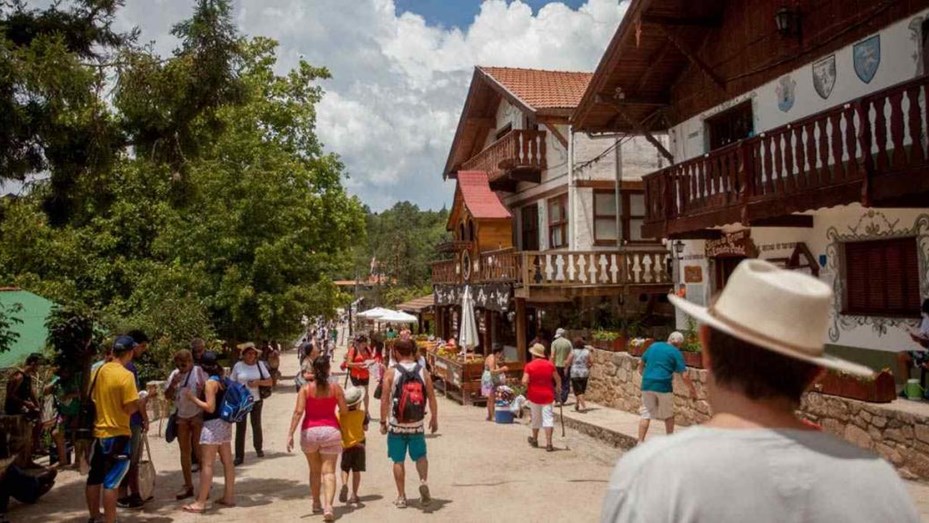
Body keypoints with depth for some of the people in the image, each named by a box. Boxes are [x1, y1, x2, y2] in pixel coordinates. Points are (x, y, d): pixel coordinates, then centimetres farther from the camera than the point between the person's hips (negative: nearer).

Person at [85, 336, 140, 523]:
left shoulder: (99, 370, 4)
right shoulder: (126, 375, -18)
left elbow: (92, 398, 14)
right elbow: (130, 408, -20)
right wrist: (142, 400, -2)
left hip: (98, 432, 7)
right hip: (118, 434, -7)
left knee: (94, 477, 17)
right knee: (111, 481, -2)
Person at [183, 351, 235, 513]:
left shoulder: (210, 382, -15)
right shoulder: (222, 380, 9)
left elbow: (210, 407, -20)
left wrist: (192, 397, -13)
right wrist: (200, 393, 17)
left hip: (213, 424, -9)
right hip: (224, 422, 9)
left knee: (207, 463, -6)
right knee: (227, 461, 12)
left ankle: (200, 502, -3)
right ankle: (229, 496, 19)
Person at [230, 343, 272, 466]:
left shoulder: (260, 364, -3)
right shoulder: (238, 366, -5)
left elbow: (269, 382, -1)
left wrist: (258, 382, -18)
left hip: (256, 400, 1)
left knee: (256, 425, 16)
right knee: (240, 428, -2)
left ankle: (258, 448, 38)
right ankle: (239, 456, 4)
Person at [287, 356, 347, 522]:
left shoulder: (306, 388, -3)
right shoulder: (335, 388, -2)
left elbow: (298, 411, -12)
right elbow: (344, 410, 2)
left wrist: (290, 433, -12)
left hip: (309, 431, 1)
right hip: (330, 430, -1)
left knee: (315, 470, 20)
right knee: (329, 471, -3)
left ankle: (316, 504, 32)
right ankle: (328, 506, -20)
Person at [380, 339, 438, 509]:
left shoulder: (391, 372, -7)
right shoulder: (422, 371, -1)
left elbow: (384, 399, -10)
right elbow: (431, 397, 0)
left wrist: (383, 421, -1)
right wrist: (434, 418, 11)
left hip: (396, 425, -2)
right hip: (417, 424, 2)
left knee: (398, 460, 10)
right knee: (420, 456, 18)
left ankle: (401, 497, 12)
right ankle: (423, 481, -7)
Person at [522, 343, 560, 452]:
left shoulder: (529, 366, -9)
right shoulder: (550, 364, -1)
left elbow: (524, 381, -16)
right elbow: (558, 379, 4)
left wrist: (527, 388, 6)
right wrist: (558, 387, 23)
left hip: (534, 395, 0)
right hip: (547, 395, 0)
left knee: (535, 418, 16)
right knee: (548, 418, -1)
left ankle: (534, 440, 33)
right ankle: (548, 444, -8)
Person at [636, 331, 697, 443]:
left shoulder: (653, 346, 12)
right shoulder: (676, 352, -1)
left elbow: (641, 363, 19)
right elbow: (684, 375, -5)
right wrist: (692, 391, 5)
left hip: (647, 384, 3)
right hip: (664, 386, -3)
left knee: (646, 414, 7)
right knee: (668, 415, 16)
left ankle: (640, 442, 0)